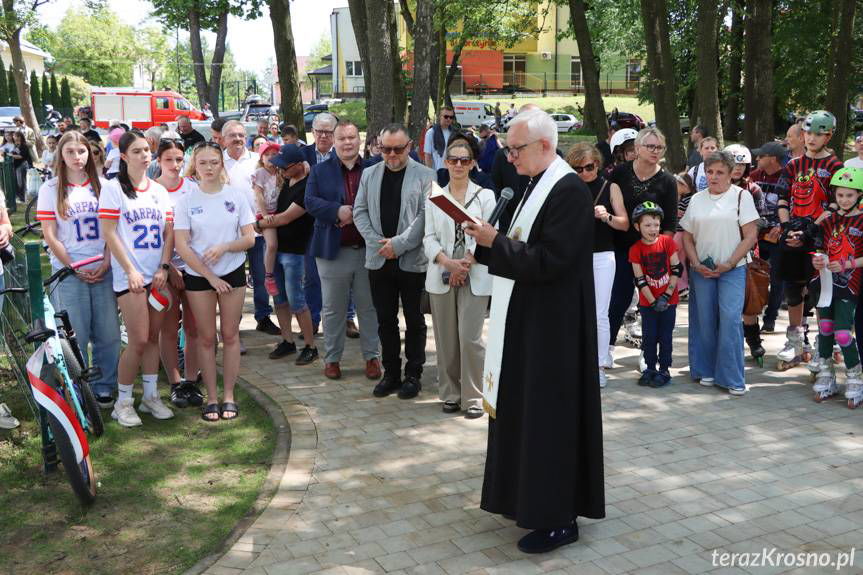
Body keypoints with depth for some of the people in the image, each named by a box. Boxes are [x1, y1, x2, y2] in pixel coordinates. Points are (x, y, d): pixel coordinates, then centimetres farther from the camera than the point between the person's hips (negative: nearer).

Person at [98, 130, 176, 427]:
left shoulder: (159, 190, 12)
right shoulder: (113, 188, -3)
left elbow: (169, 232, 9)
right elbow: (109, 233, -8)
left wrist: (164, 267, -4)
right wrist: (130, 271, -13)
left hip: (159, 276, 5)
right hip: (130, 276, -5)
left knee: (153, 338, 9)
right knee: (139, 341, -8)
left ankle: (151, 396, 20)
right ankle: (123, 402, 6)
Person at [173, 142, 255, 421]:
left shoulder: (237, 195, -1)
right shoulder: (187, 200, -4)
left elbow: (250, 238, -1)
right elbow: (182, 246, -8)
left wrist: (224, 247, -20)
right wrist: (211, 277, -11)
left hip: (232, 272, 1)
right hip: (198, 275, -1)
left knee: (230, 335, 5)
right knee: (206, 337, 5)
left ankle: (229, 395, 16)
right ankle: (211, 397, 15)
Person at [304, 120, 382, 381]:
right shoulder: (320, 171, 6)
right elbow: (310, 202, -4)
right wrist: (337, 211, -19)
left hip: (368, 249, 0)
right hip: (333, 251, 0)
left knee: (369, 307, 9)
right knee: (333, 309, 9)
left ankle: (371, 356, 20)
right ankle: (332, 358, 20)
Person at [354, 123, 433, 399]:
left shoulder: (425, 176, -3)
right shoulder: (369, 174, 11)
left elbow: (424, 216, -10)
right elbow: (360, 211, 7)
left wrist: (398, 243, -15)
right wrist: (378, 242, -6)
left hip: (413, 260, -4)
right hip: (379, 259, 4)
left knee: (414, 321, 6)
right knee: (385, 320, 10)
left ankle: (413, 374, 16)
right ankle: (390, 373, 21)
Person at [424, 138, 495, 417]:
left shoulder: (485, 195, 4)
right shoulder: (434, 197, 11)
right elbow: (429, 238, 5)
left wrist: (465, 263, -12)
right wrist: (448, 262, -12)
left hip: (475, 278, -3)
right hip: (441, 277, 3)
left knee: (469, 338, -8)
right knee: (446, 339, 7)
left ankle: (473, 397, 4)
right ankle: (450, 393, 20)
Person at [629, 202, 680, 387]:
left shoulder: (667, 242, -5)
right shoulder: (635, 249, -7)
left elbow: (676, 270, -4)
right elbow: (640, 280, -7)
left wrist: (666, 296, -10)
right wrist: (653, 302, -12)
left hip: (668, 300, 0)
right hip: (647, 302, 0)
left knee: (665, 336, 6)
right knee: (649, 336, 7)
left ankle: (664, 370, 15)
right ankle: (650, 368, 20)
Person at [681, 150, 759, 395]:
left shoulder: (741, 196, 0)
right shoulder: (697, 200, 11)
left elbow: (751, 235, -5)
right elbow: (687, 237, 12)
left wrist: (729, 264, -12)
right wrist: (696, 264, -2)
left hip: (733, 269, -3)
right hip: (702, 270, 4)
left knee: (730, 319, -13)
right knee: (706, 321, 6)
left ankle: (732, 378, -4)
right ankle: (708, 371, 19)